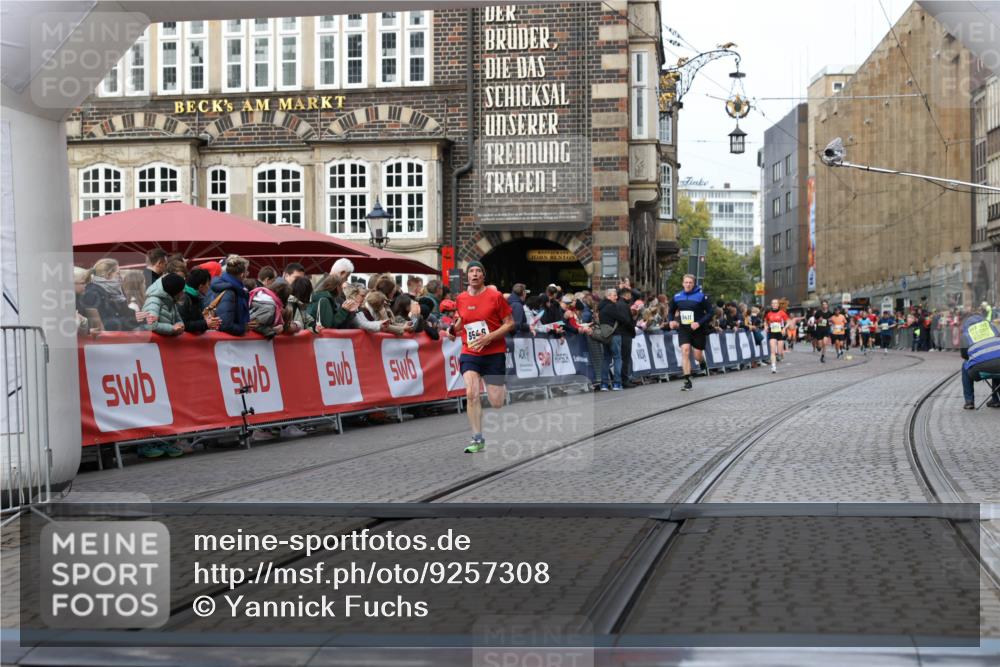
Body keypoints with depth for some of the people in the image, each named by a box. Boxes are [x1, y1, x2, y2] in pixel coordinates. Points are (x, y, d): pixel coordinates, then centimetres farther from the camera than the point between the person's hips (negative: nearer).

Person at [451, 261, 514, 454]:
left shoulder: (495, 296, -7)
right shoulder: (461, 299, 5)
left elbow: (510, 323, -5)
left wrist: (489, 337, -16)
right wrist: (454, 328, 5)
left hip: (494, 353, -2)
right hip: (470, 354, 2)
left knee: (496, 403, 0)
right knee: (471, 393, -18)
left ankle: (505, 388, 38)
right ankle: (478, 440, -10)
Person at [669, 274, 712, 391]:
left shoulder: (701, 296, -9)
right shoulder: (677, 297, 3)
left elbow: (710, 313, -9)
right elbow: (671, 310, 20)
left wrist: (699, 323, -21)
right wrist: (672, 320, 1)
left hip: (698, 329, -2)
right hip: (683, 329, 2)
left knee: (698, 355, 4)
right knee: (685, 350, -16)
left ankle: (703, 363, 44)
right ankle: (687, 382, -14)